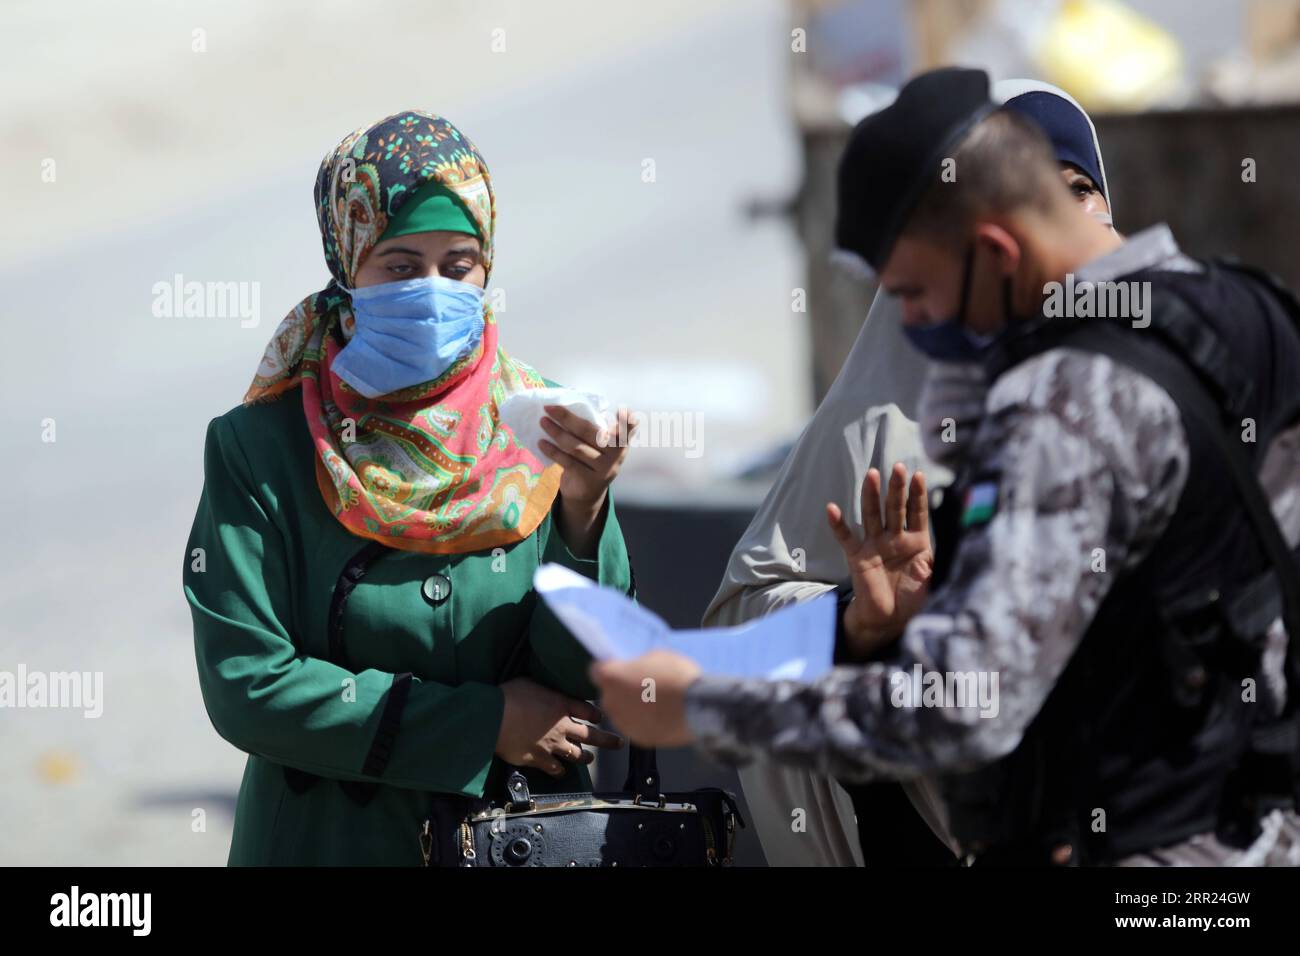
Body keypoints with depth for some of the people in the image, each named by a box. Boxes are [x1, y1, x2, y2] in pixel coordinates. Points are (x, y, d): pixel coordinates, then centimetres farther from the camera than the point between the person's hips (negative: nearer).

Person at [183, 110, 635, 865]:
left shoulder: (541, 428, 1)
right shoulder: (262, 448, -5)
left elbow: (590, 679, -3)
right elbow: (245, 685, -11)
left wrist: (581, 510, -18)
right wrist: (482, 722, -11)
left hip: (526, 839, 3)